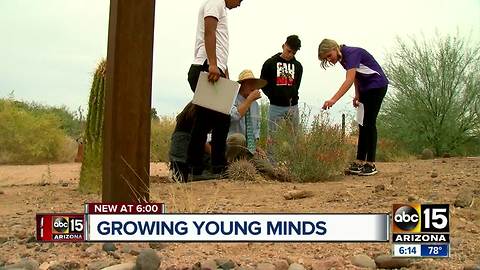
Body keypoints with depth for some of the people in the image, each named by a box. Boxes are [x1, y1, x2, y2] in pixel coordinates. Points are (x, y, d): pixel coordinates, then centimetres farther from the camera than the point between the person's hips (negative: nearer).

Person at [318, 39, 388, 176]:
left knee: (369, 124, -9)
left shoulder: (351, 53, -25)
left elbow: (349, 80, -37)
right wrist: (357, 94, 3)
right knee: (362, 124, 6)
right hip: (365, 87, 9)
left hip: (377, 86, -9)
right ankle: (360, 162, 8)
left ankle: (371, 164, -4)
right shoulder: (342, 57, 3)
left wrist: (333, 100, -46)